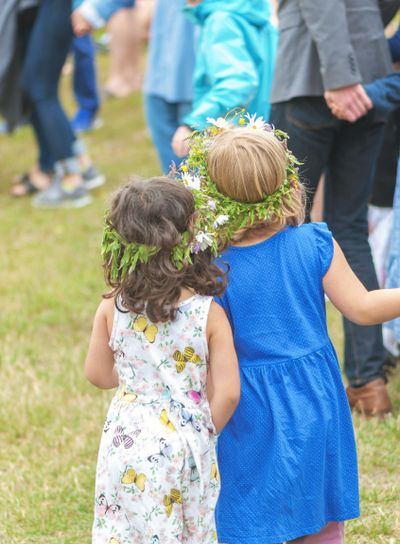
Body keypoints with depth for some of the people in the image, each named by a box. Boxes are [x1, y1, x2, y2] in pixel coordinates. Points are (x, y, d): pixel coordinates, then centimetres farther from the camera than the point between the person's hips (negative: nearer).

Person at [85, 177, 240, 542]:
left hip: (127, 440, 2)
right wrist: (206, 431, 5)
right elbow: (228, 392, -14)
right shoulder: (209, 313, -14)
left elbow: (97, 373, 6)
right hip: (185, 441, -2)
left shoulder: (113, 306, -7)